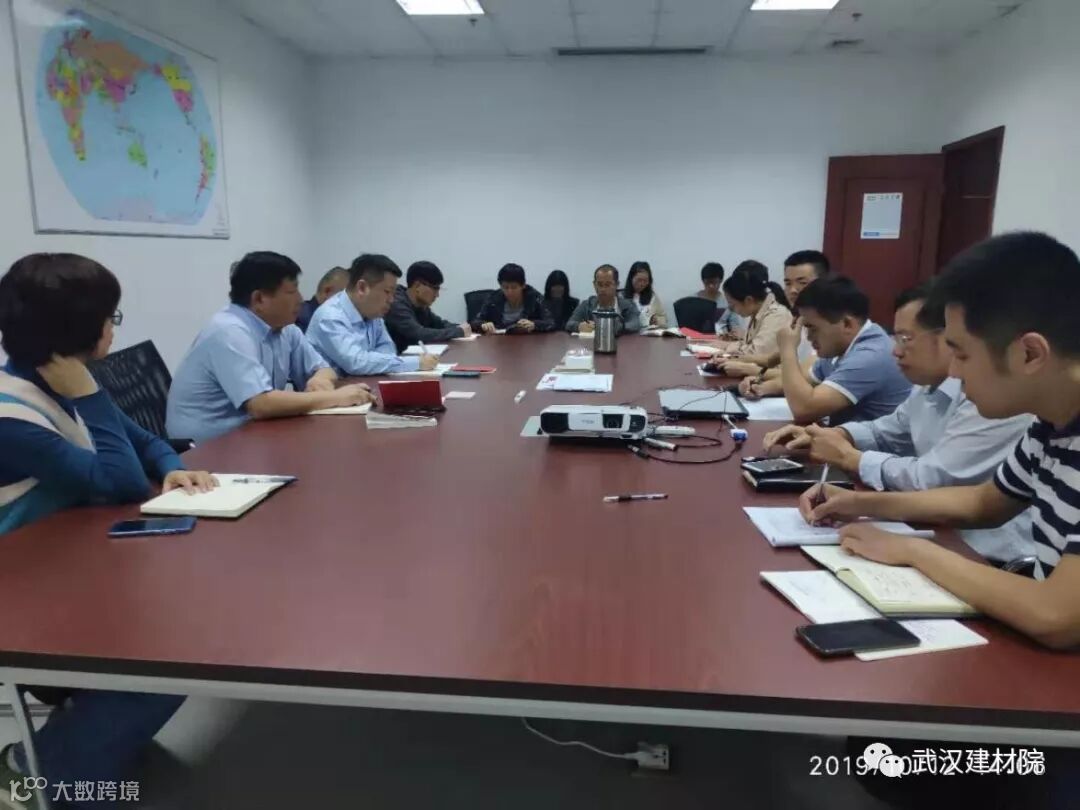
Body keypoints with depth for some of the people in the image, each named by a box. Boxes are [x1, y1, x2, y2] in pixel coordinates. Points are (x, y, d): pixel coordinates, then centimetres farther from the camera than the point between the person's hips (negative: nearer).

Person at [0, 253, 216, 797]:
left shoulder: (56, 385, 4)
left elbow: (145, 444, 12)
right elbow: (125, 484, -28)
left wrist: (173, 469, -11)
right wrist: (86, 392, -24)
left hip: (78, 565, 9)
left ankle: (82, 702, 16)